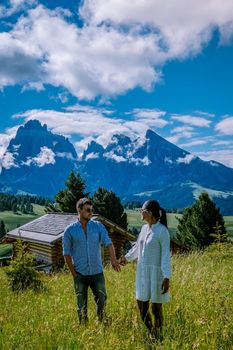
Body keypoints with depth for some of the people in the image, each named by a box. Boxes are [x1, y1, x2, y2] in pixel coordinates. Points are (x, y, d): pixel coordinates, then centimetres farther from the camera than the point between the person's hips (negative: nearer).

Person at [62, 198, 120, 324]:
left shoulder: (98, 226, -1)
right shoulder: (70, 230, -4)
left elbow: (108, 242, -13)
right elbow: (66, 253, -1)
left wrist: (113, 258, -31)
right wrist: (73, 273, -6)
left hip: (97, 273, 1)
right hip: (80, 275, -1)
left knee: (101, 301, 9)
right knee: (82, 305, 10)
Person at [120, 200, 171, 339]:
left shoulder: (162, 231, -16)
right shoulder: (144, 228, 6)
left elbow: (166, 255, -19)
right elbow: (138, 247, 21)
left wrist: (167, 278, -23)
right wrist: (127, 257, 31)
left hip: (157, 273, -7)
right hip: (143, 272, 7)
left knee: (156, 308, 4)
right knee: (142, 306, 13)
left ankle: (158, 338, 21)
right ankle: (151, 335, 32)